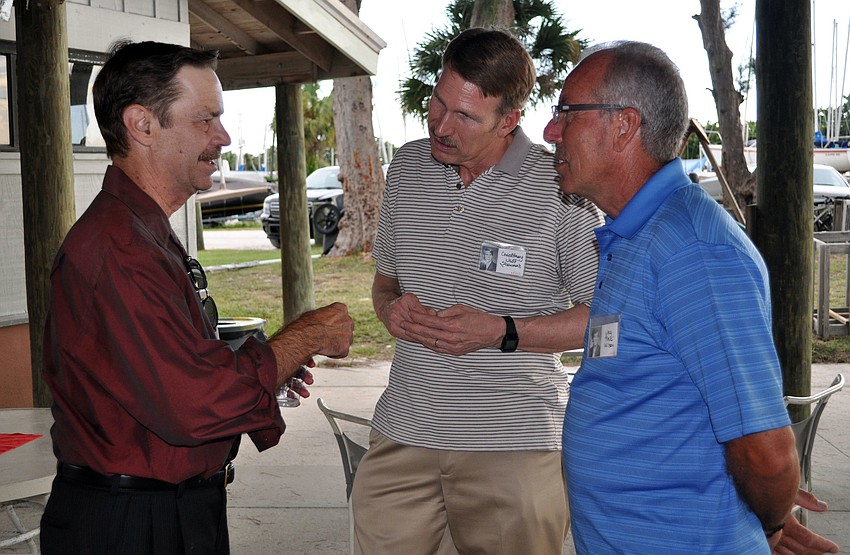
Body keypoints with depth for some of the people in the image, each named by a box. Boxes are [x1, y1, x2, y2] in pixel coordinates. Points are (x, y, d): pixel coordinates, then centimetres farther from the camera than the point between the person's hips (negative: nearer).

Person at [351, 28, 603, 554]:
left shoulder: (559, 187, -9)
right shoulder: (406, 167, 7)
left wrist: (502, 333, -16)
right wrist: (392, 308, -4)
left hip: (516, 448, -4)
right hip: (404, 433, 4)